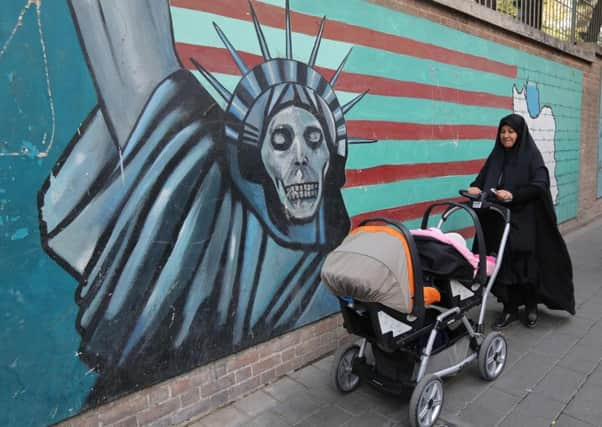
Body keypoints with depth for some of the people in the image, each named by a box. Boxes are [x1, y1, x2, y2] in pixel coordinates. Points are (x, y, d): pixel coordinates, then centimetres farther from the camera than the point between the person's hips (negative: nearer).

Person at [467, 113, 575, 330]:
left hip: (525, 221, -4)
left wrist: (513, 194, -28)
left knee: (526, 264, 2)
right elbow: (482, 177, 11)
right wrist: (475, 187, -12)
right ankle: (509, 309, 16)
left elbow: (540, 185, -14)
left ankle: (531, 307, 23)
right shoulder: (496, 155, 11)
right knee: (504, 264, 4)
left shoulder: (531, 154, -4)